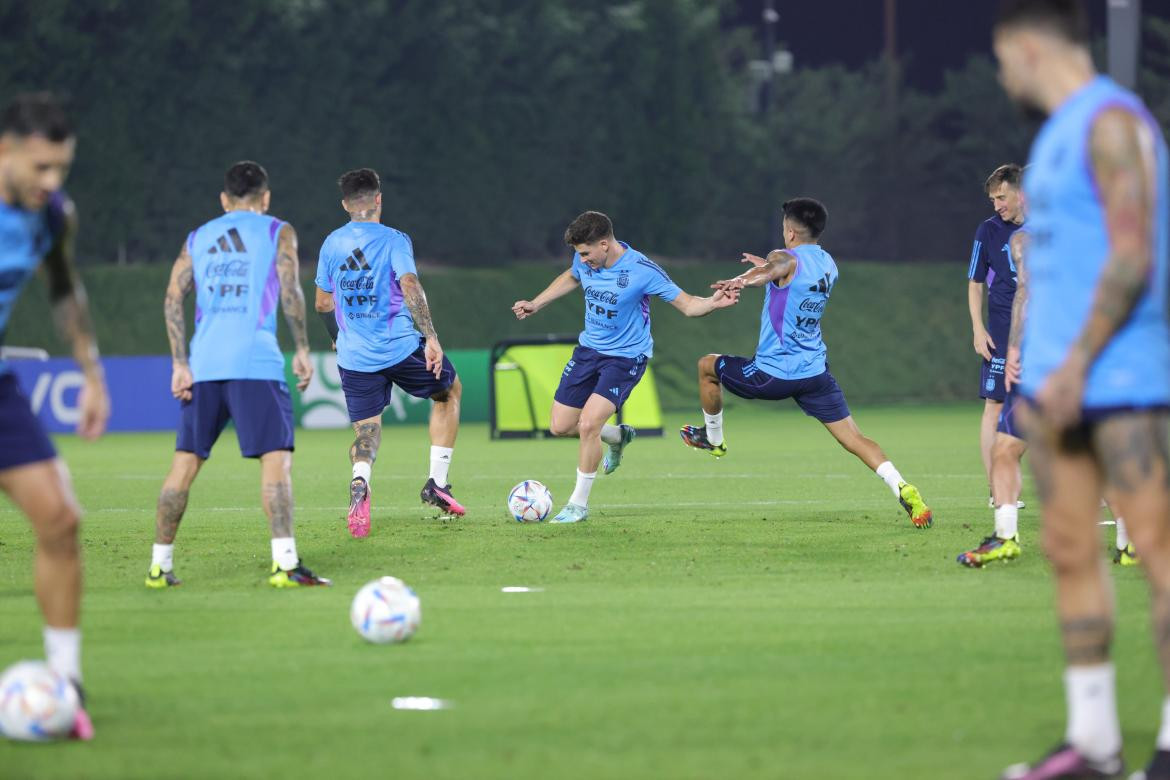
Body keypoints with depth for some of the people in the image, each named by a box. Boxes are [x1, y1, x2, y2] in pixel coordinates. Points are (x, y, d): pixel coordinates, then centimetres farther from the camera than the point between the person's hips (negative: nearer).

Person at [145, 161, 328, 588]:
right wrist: (302, 350, 4)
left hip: (204, 361, 4)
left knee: (186, 461, 11)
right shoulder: (278, 232, 9)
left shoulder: (197, 238, 19)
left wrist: (180, 365, 6)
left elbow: (173, 299, 9)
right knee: (276, 458, -8)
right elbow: (290, 292, -3)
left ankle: (159, 564, 13)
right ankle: (284, 562, -21)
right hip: (255, 361, -4)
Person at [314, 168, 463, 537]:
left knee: (366, 431, 10)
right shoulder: (393, 240, -6)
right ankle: (437, 483, 16)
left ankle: (359, 482, -26)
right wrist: (430, 337, -22)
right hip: (401, 347, -3)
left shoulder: (331, 244, 8)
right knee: (450, 392, 23)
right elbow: (410, 286, -21)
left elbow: (323, 303, 16)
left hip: (354, 357, 3)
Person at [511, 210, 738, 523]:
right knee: (560, 426, 6)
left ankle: (579, 504, -5)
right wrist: (534, 304, 21)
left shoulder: (642, 271, -23)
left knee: (588, 424, -22)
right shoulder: (584, 261, -8)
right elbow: (570, 278, 19)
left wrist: (713, 303, -37)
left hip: (626, 357, -6)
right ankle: (618, 437, 36)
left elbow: (687, 305, -17)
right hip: (588, 349, 6)